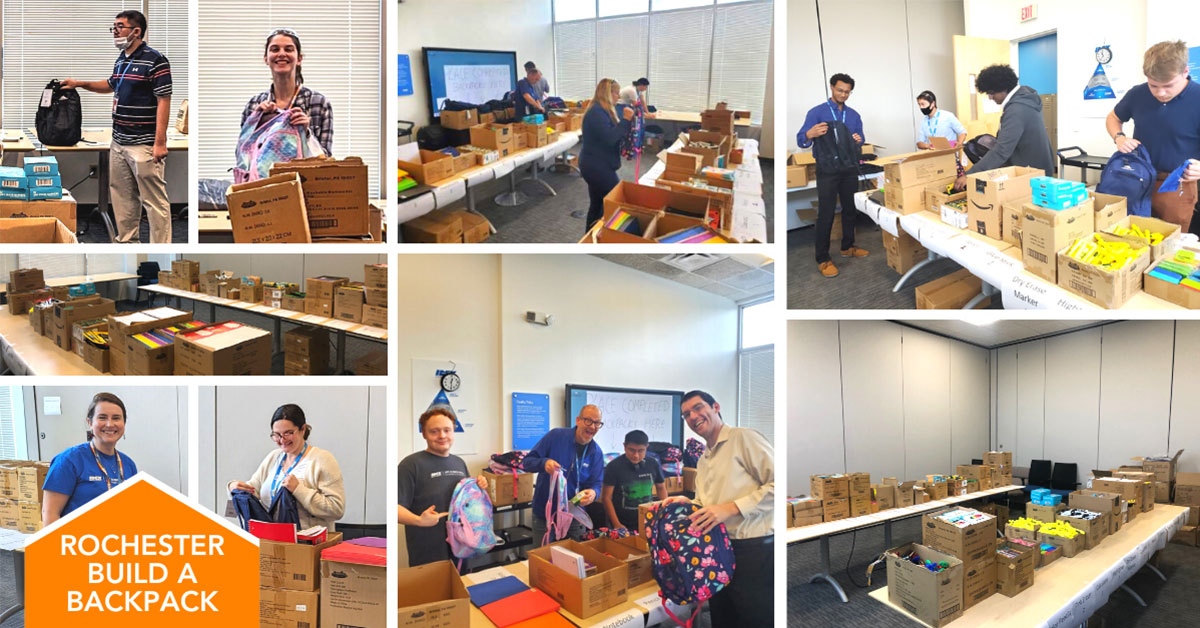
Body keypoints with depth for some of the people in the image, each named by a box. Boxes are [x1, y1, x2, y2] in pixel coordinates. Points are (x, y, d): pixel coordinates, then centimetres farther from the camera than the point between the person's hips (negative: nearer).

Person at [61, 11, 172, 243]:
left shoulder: (155, 61, -12)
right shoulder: (121, 59, 14)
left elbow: (163, 101, -16)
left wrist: (160, 142, -20)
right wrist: (80, 84, 21)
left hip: (144, 145, -9)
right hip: (118, 143, 9)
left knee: (154, 200, -6)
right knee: (122, 197, 15)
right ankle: (127, 240, 25)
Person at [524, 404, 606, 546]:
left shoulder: (596, 453, -2)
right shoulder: (555, 436, -12)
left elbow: (596, 483, 0)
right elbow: (528, 461, -10)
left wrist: (593, 493, -25)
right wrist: (544, 463, -32)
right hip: (544, 513, -2)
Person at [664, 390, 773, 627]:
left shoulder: (743, 438, -7)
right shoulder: (703, 460, 19)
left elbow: (777, 484, -17)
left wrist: (730, 508, -21)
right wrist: (687, 503, 5)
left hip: (753, 550, -8)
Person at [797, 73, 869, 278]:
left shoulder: (854, 115, 11)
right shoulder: (817, 112, -5)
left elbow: (860, 138, 12)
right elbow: (801, 140, -13)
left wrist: (858, 140, -13)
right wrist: (810, 134, -37)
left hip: (850, 169, 5)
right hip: (827, 170, -5)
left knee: (850, 209, 14)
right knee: (826, 214, -5)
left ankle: (848, 247, 31)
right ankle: (823, 259, 0)